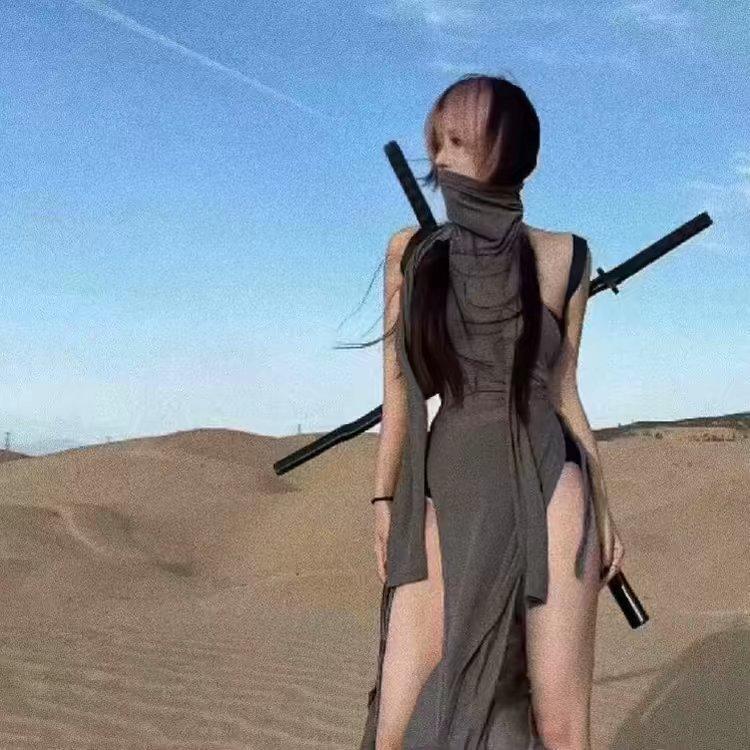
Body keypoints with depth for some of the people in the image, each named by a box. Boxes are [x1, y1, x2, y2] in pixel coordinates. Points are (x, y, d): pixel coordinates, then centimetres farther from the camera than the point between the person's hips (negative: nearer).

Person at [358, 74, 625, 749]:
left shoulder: (560, 257, 3)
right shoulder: (411, 251, 5)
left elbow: (564, 392, 9)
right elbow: (400, 389, 8)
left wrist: (603, 508, 9)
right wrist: (384, 500, 3)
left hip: (547, 490, -1)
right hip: (448, 498, 1)